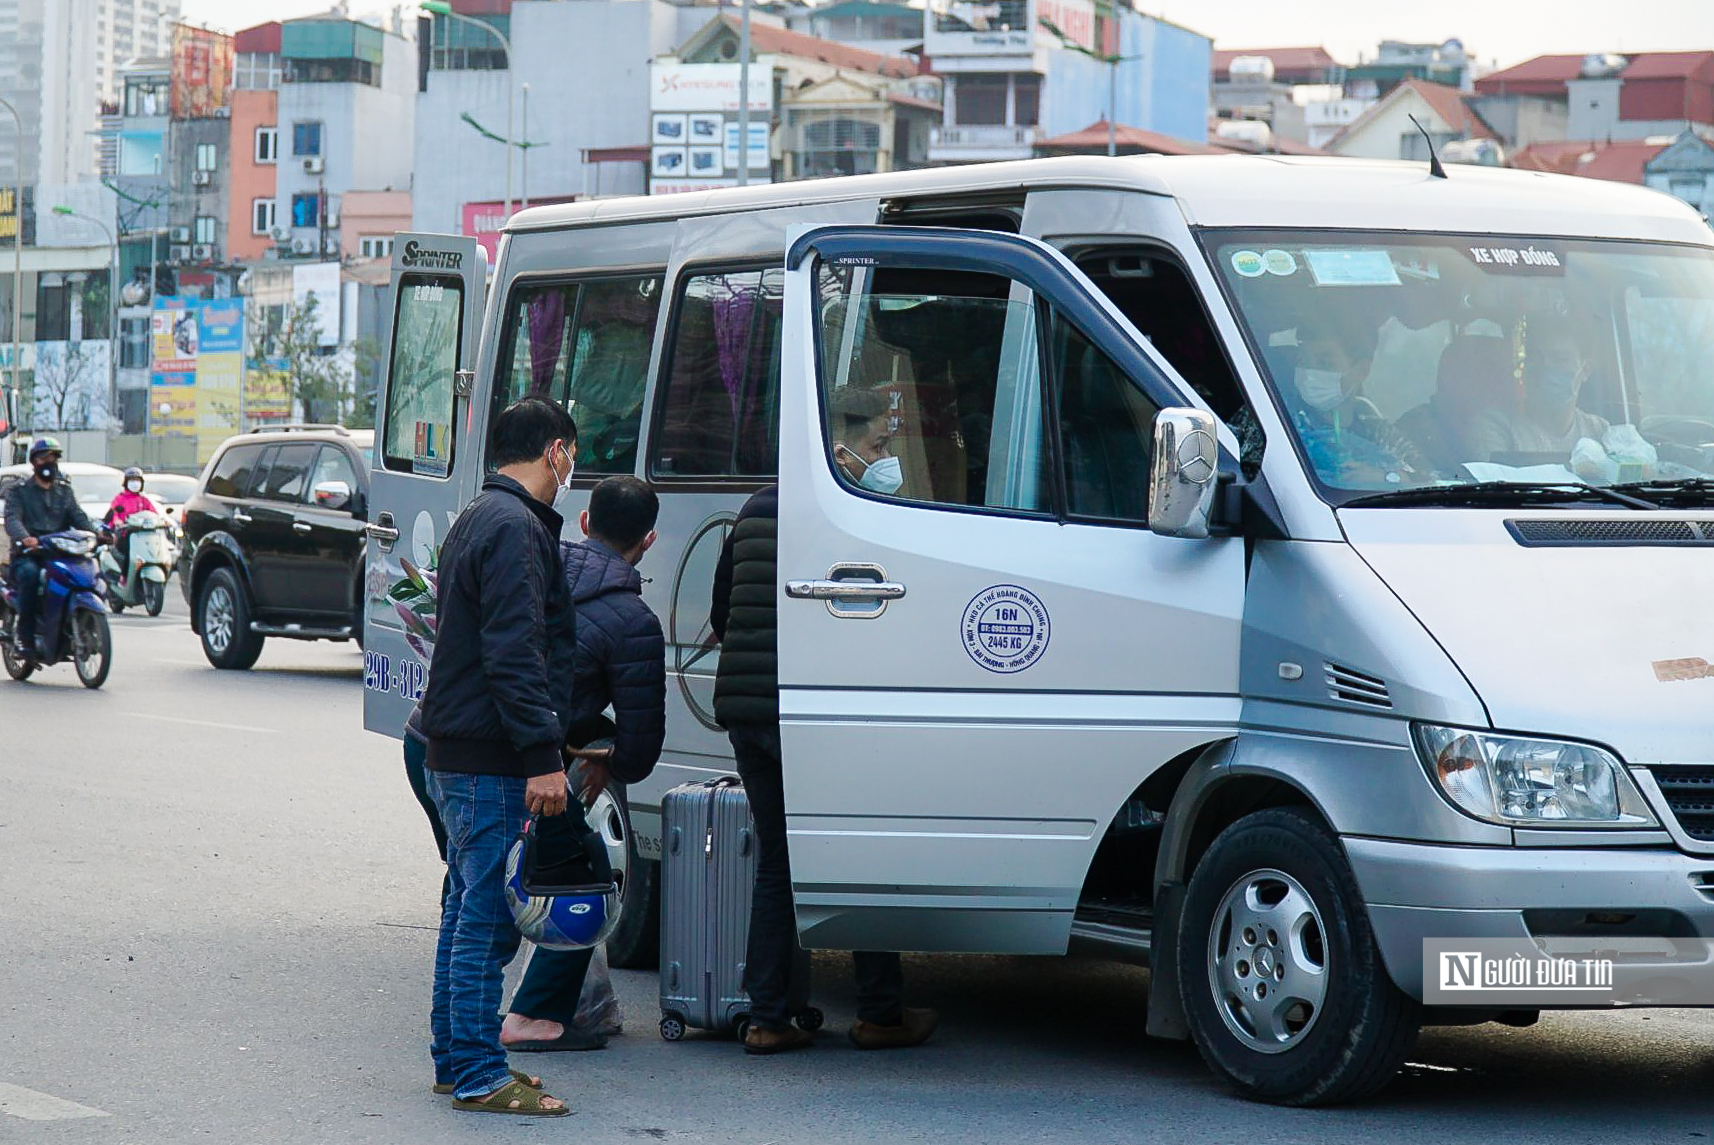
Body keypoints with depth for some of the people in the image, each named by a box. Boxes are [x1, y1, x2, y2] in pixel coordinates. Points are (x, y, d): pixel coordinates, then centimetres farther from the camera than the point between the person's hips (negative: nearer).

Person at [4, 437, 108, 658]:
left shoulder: (65, 491, 21)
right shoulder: (18, 491, 8)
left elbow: (78, 516, 7)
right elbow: (12, 519, -11)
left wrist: (96, 532, -15)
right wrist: (25, 538, -34)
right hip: (27, 556, -4)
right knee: (30, 574, -37)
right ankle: (24, 636, -30)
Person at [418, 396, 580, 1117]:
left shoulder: (478, 520, 19)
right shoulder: (516, 529, -15)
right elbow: (513, 653, -22)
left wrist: (551, 741, 25)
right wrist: (543, 755, -24)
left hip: (455, 755, 11)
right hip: (491, 761, -11)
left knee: (469, 909, 17)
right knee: (489, 918, -7)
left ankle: (456, 1058, 24)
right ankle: (479, 1077, -5)